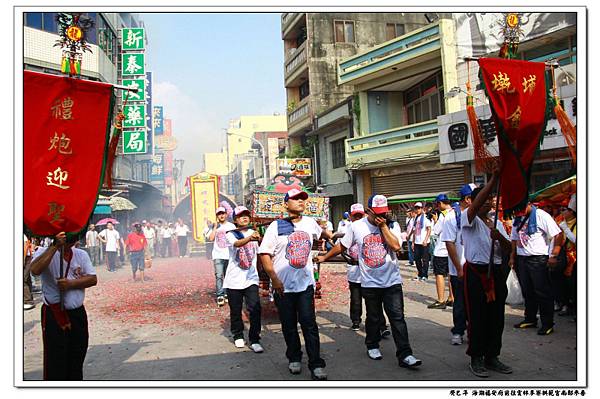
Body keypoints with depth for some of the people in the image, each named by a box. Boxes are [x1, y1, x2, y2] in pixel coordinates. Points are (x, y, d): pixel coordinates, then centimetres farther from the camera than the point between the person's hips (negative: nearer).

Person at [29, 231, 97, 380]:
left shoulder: (81, 254, 5)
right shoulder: (44, 252, -5)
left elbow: (92, 279, -3)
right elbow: (35, 270, -27)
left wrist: (70, 283, -17)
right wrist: (55, 246, -27)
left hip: (78, 314, 4)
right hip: (54, 315, -4)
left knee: (77, 359, 16)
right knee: (55, 362, 1)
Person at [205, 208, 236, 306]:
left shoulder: (231, 226, 8)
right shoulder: (214, 226, 6)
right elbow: (211, 238, -7)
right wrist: (215, 226, -7)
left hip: (229, 255, 2)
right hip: (218, 255, -1)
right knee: (219, 276, -12)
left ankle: (227, 294, 19)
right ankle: (220, 296, -13)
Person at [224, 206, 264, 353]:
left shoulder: (254, 233, 8)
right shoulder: (231, 234, -5)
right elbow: (236, 244, -29)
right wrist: (249, 238, -48)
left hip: (251, 278, 2)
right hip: (234, 279, -2)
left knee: (255, 309, -9)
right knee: (235, 311, 9)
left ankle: (254, 340, 0)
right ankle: (238, 336, 29)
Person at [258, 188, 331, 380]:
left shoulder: (310, 222, 7)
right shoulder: (276, 226, -5)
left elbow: (320, 232, 32)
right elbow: (264, 253, -9)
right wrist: (274, 278, -15)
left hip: (305, 283, 2)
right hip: (283, 285, -2)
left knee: (309, 324, -4)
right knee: (289, 325, 9)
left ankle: (316, 365, 2)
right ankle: (294, 358, 28)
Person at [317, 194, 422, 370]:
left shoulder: (392, 225, -2)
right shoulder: (357, 226, 0)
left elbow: (396, 246, -19)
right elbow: (341, 245, 10)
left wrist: (383, 225, -15)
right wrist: (325, 257, 14)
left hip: (392, 281, -1)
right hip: (370, 282, 1)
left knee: (397, 318, -3)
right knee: (373, 318, 14)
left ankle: (404, 355, -1)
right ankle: (372, 346, 35)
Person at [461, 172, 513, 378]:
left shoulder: (497, 223, 15)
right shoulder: (468, 218, -3)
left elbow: (508, 249, 8)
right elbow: (477, 203, -24)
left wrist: (499, 236, -13)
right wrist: (494, 179, -27)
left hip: (496, 272, 6)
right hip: (476, 272, -6)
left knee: (496, 317, 10)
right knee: (477, 317, -1)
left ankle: (492, 357, 23)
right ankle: (476, 358, 12)